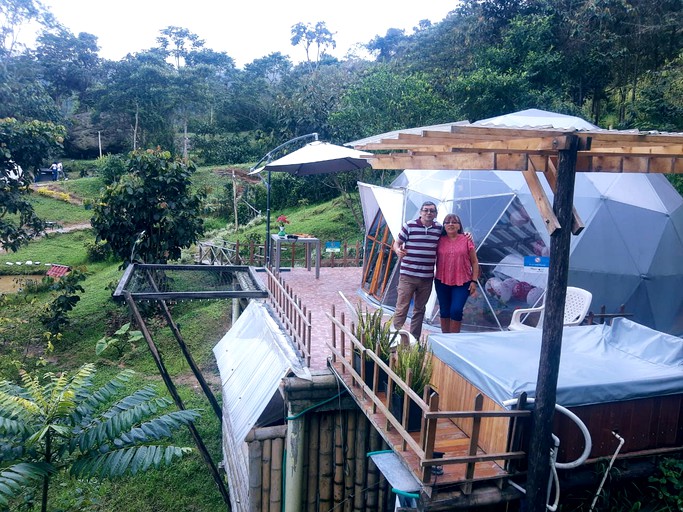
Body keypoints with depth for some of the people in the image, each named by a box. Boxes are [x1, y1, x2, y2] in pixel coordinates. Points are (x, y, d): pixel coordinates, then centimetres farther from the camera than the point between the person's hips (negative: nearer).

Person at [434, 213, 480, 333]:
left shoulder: (466, 239, 0)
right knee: (444, 311, 9)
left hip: (462, 282, -2)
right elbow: (435, 259, 12)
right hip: (442, 282, 2)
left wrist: (474, 281, -2)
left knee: (456, 311, -10)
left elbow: (474, 261, 3)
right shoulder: (440, 240, 3)